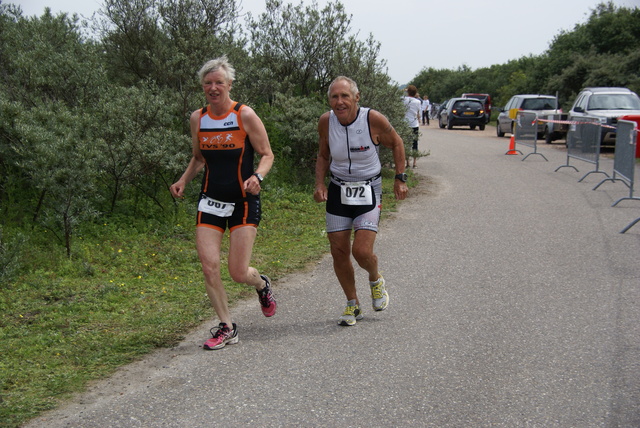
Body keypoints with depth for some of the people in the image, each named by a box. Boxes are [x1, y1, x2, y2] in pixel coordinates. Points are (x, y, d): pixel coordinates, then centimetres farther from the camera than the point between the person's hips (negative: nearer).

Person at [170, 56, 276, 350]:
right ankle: (227, 328, 9)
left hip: (243, 202, -4)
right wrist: (183, 181, 2)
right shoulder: (197, 119, 5)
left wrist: (257, 176, -23)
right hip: (210, 202, 4)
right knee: (208, 266, -7)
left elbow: (267, 154, -4)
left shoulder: (245, 116, -8)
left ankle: (262, 285, 31)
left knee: (238, 273, -6)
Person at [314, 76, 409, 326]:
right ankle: (353, 305, 21)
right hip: (337, 191, 3)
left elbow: (396, 144, 2)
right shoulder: (326, 122, -8)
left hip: (368, 191, -3)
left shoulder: (374, 120, -17)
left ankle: (376, 280, 21)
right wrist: (320, 184, -3)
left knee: (362, 251, -15)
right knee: (339, 252, 1)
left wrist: (400, 178, 0)